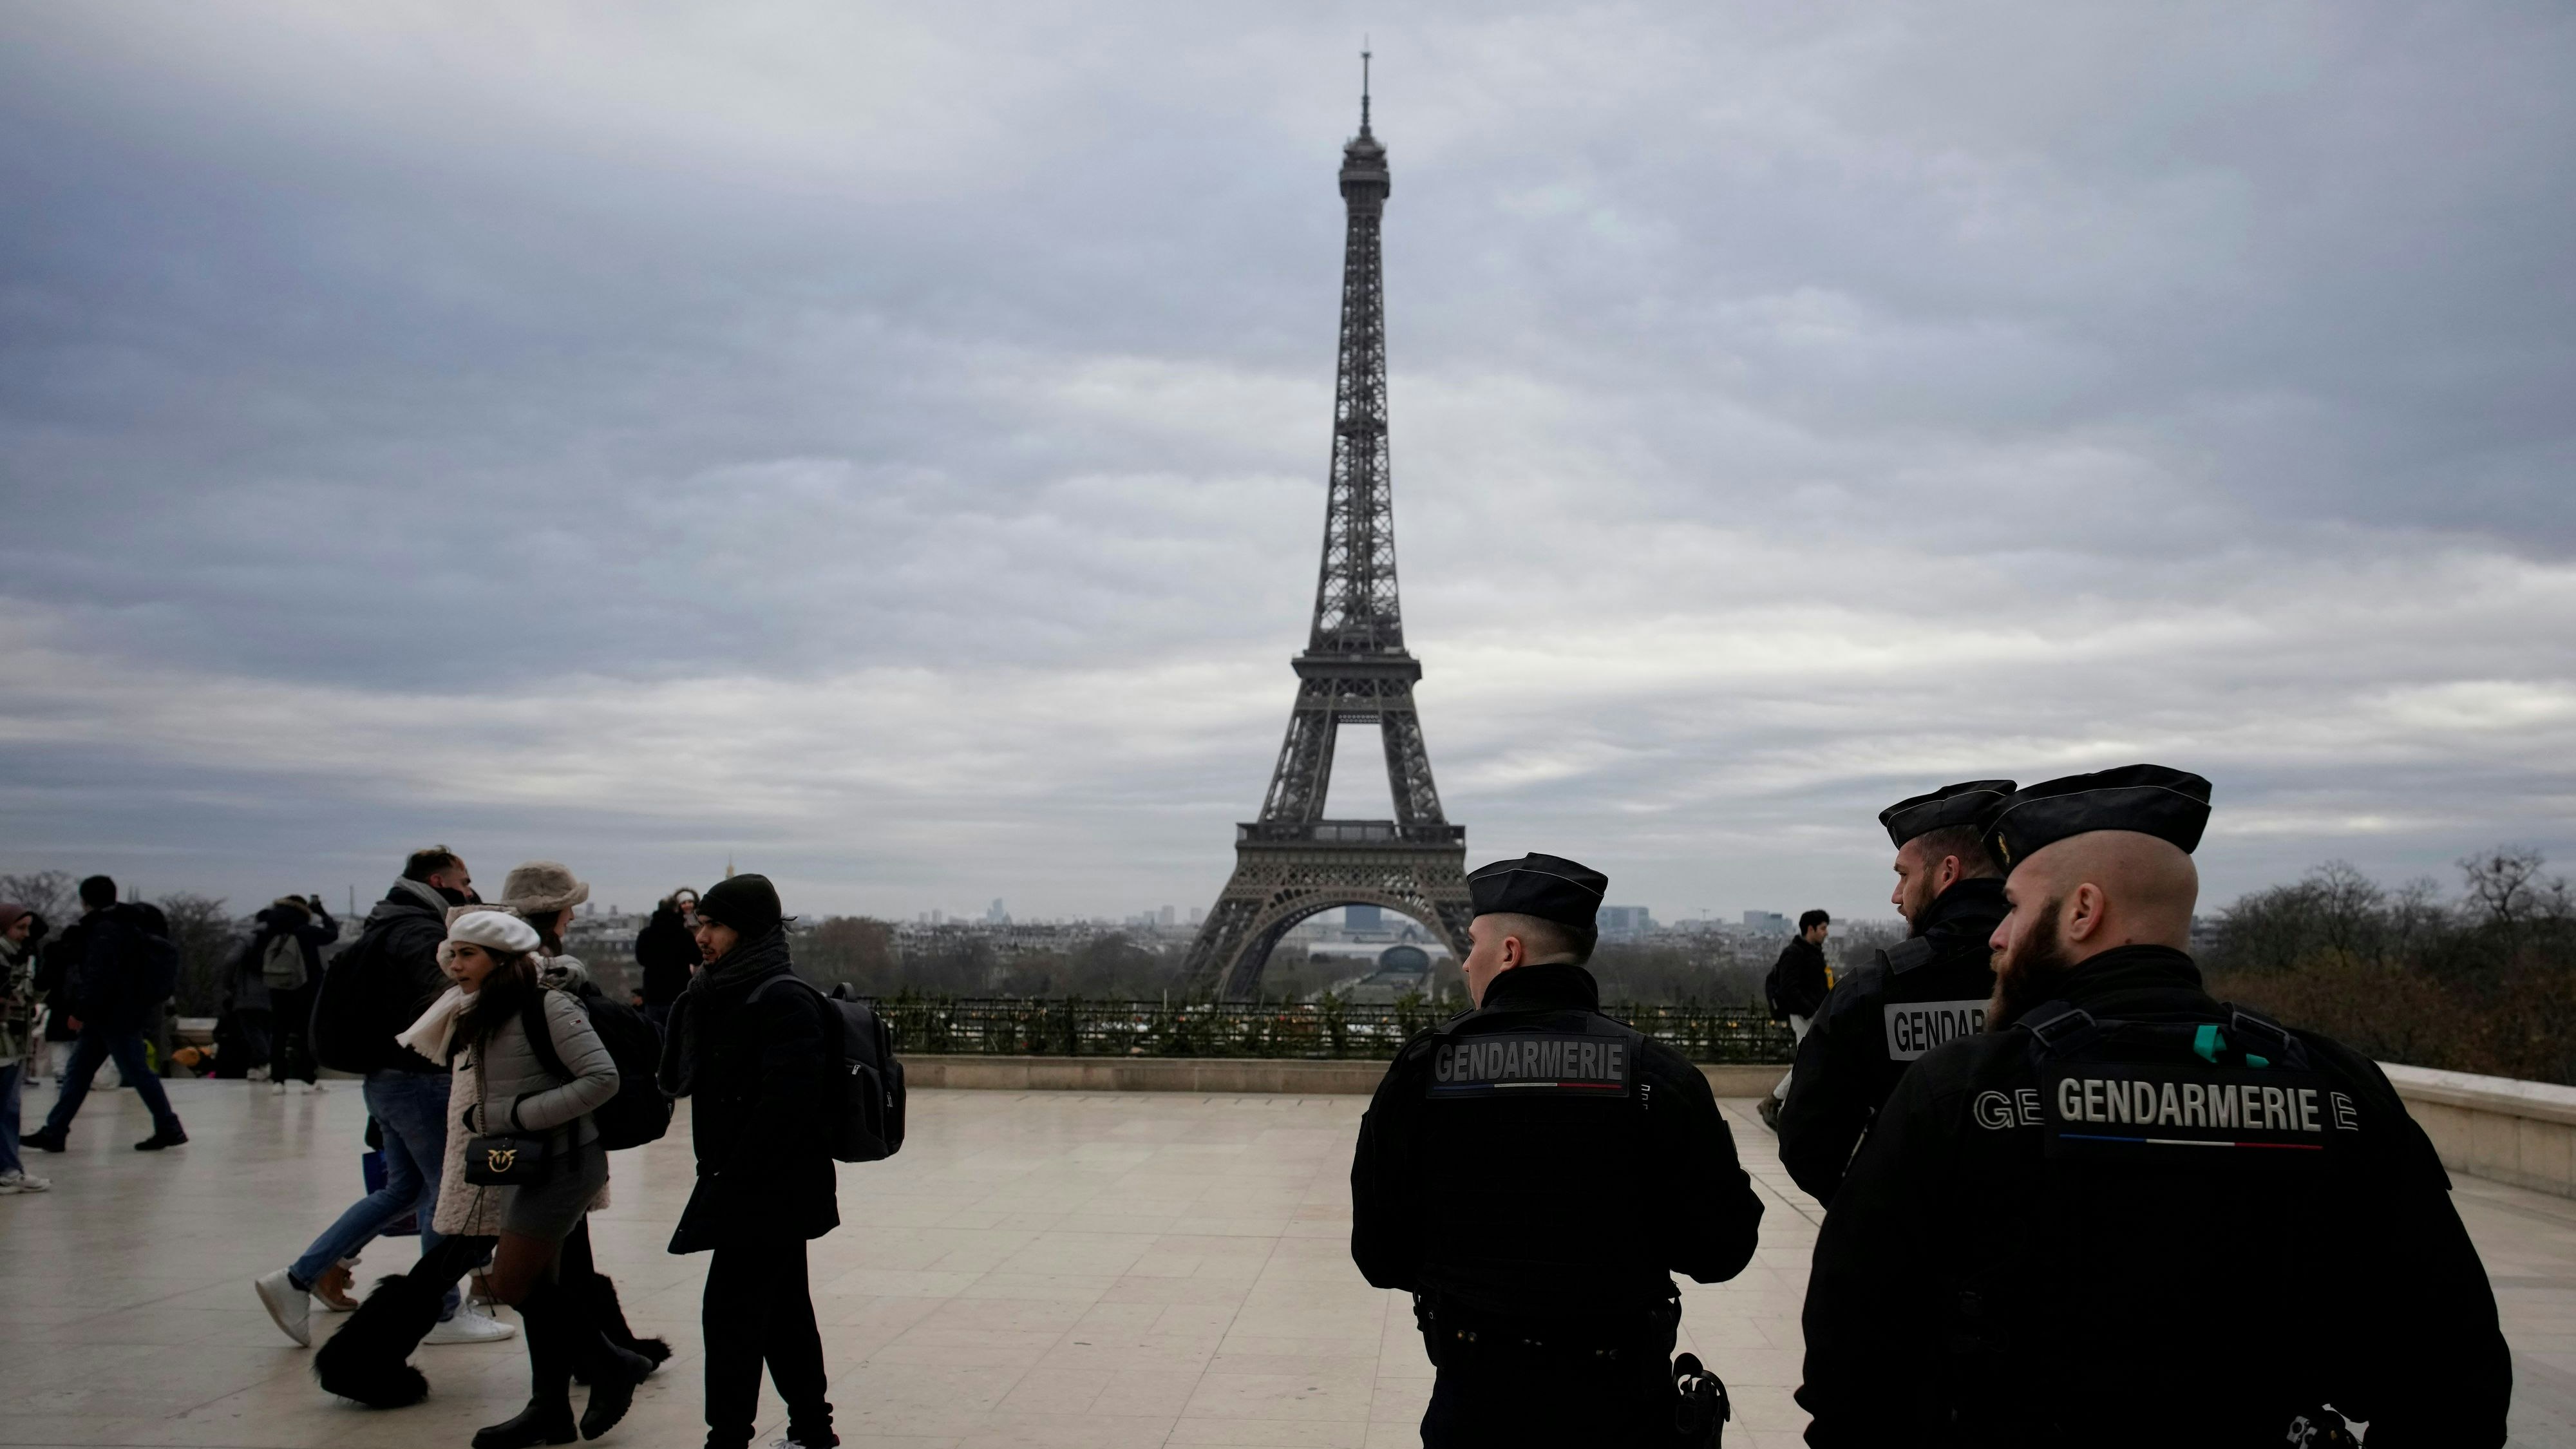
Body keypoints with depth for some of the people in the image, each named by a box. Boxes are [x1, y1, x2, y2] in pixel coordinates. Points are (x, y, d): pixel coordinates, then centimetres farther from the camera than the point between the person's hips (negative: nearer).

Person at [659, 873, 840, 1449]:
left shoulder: (784, 1001, -17)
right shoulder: (720, 996, 11)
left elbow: (786, 1100, -25)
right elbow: (676, 1080, 9)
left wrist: (735, 1173, -20)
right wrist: (691, 1008, -4)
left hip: (771, 1190, -9)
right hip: (772, 1191, 9)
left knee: (730, 1310, -6)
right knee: (783, 1310, 16)